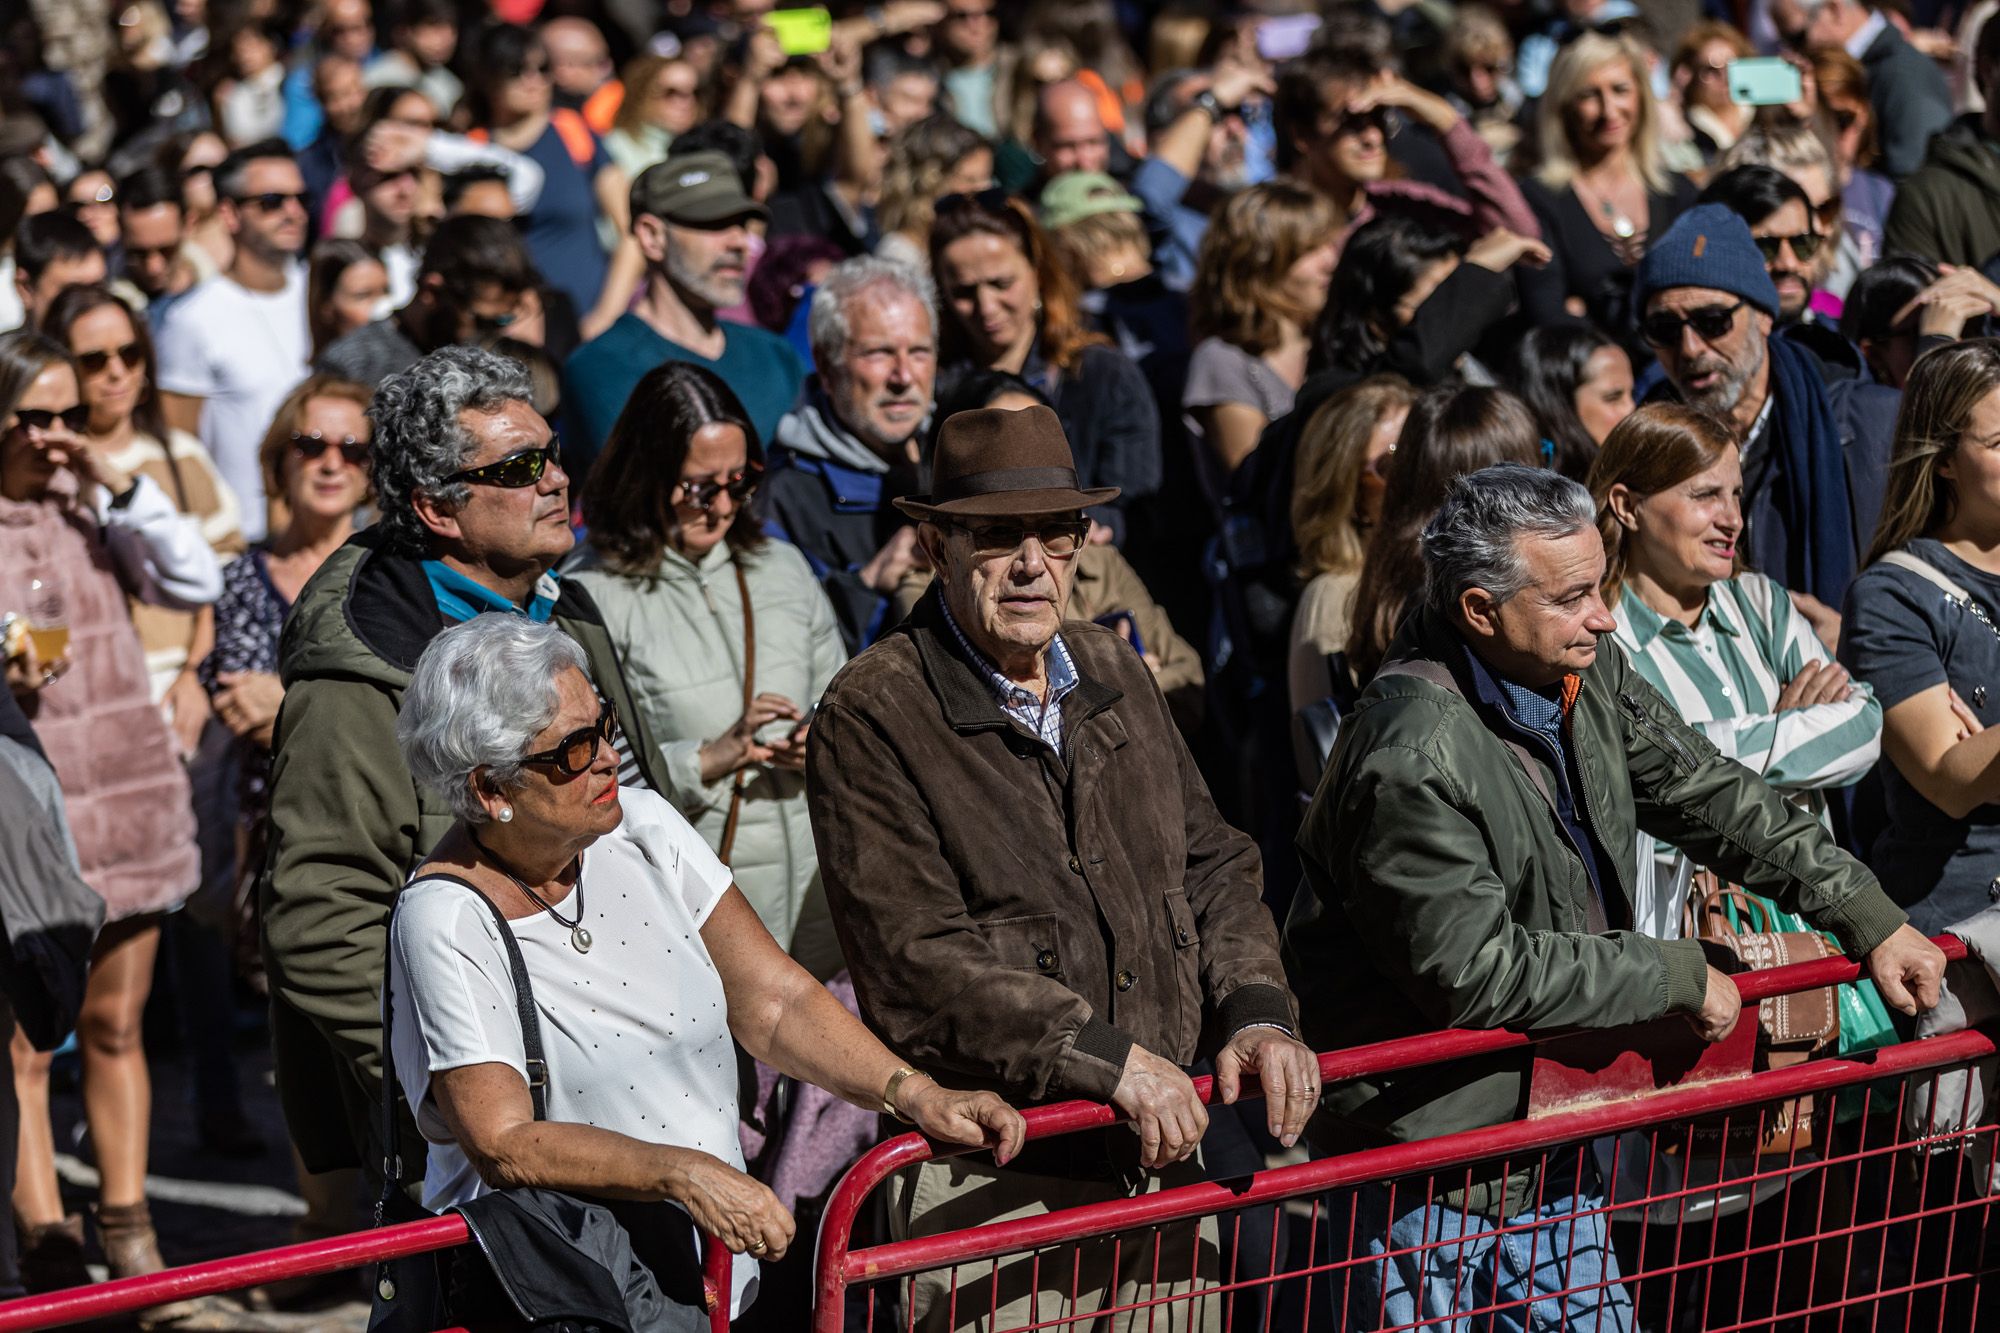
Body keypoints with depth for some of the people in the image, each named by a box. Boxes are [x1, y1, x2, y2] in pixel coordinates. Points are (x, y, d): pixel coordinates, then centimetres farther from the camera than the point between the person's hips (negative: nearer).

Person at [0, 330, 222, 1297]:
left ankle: (129, 1234, 18)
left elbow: (197, 584, 0)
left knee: (113, 1027, 11)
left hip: (126, 796, 4)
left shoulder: (91, 506, 9)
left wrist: (119, 485, -7)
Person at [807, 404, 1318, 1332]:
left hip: (1162, 1150, 6)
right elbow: (912, 958, -16)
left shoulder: (1117, 677, 14)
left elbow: (1211, 865, 18)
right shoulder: (869, 717, -9)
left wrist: (1256, 1011, -1)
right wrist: (1107, 1057, -20)